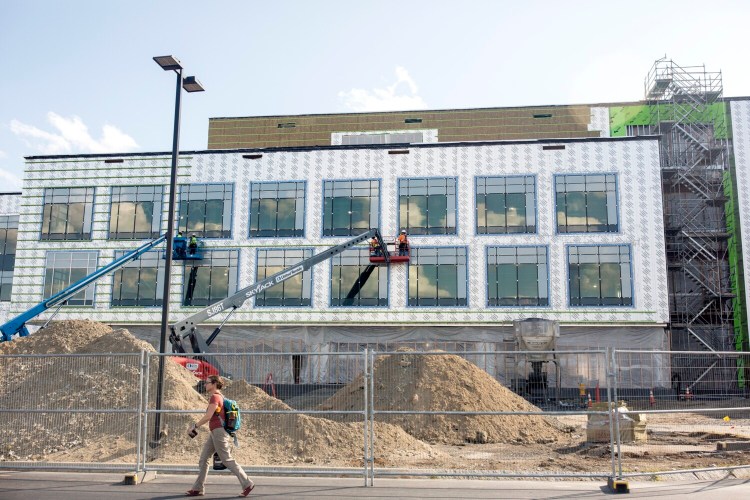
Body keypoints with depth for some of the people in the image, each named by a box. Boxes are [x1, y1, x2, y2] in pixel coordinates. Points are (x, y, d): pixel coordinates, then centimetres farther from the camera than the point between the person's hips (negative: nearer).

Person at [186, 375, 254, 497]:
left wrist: (194, 426, -12)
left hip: (218, 431, -10)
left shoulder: (215, 397, -14)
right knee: (203, 459, 10)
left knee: (227, 460, -6)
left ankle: (247, 484, -1)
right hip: (214, 432, 10)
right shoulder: (218, 396, 16)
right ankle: (198, 488, 14)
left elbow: (208, 416, -20)